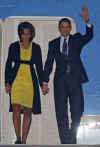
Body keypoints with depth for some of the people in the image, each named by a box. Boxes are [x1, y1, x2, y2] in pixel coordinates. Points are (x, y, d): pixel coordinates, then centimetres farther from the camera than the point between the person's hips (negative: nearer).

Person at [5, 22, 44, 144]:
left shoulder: (36, 48, 7)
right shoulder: (14, 46, 5)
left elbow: (39, 67, 10)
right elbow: (8, 65, 6)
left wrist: (42, 83, 4)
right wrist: (7, 82, -3)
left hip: (30, 81, 1)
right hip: (16, 80, -1)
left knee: (28, 112, 1)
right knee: (16, 109, -15)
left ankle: (24, 141, 10)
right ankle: (18, 138, -8)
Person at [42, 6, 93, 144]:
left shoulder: (76, 39, 10)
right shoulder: (53, 44, 12)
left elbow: (89, 36, -11)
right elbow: (49, 63, 9)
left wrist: (87, 22, -30)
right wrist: (45, 82, 1)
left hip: (75, 79, 0)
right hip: (60, 80, 1)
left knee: (77, 111, 0)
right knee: (61, 112, -2)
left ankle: (72, 137, 20)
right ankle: (65, 141, 5)